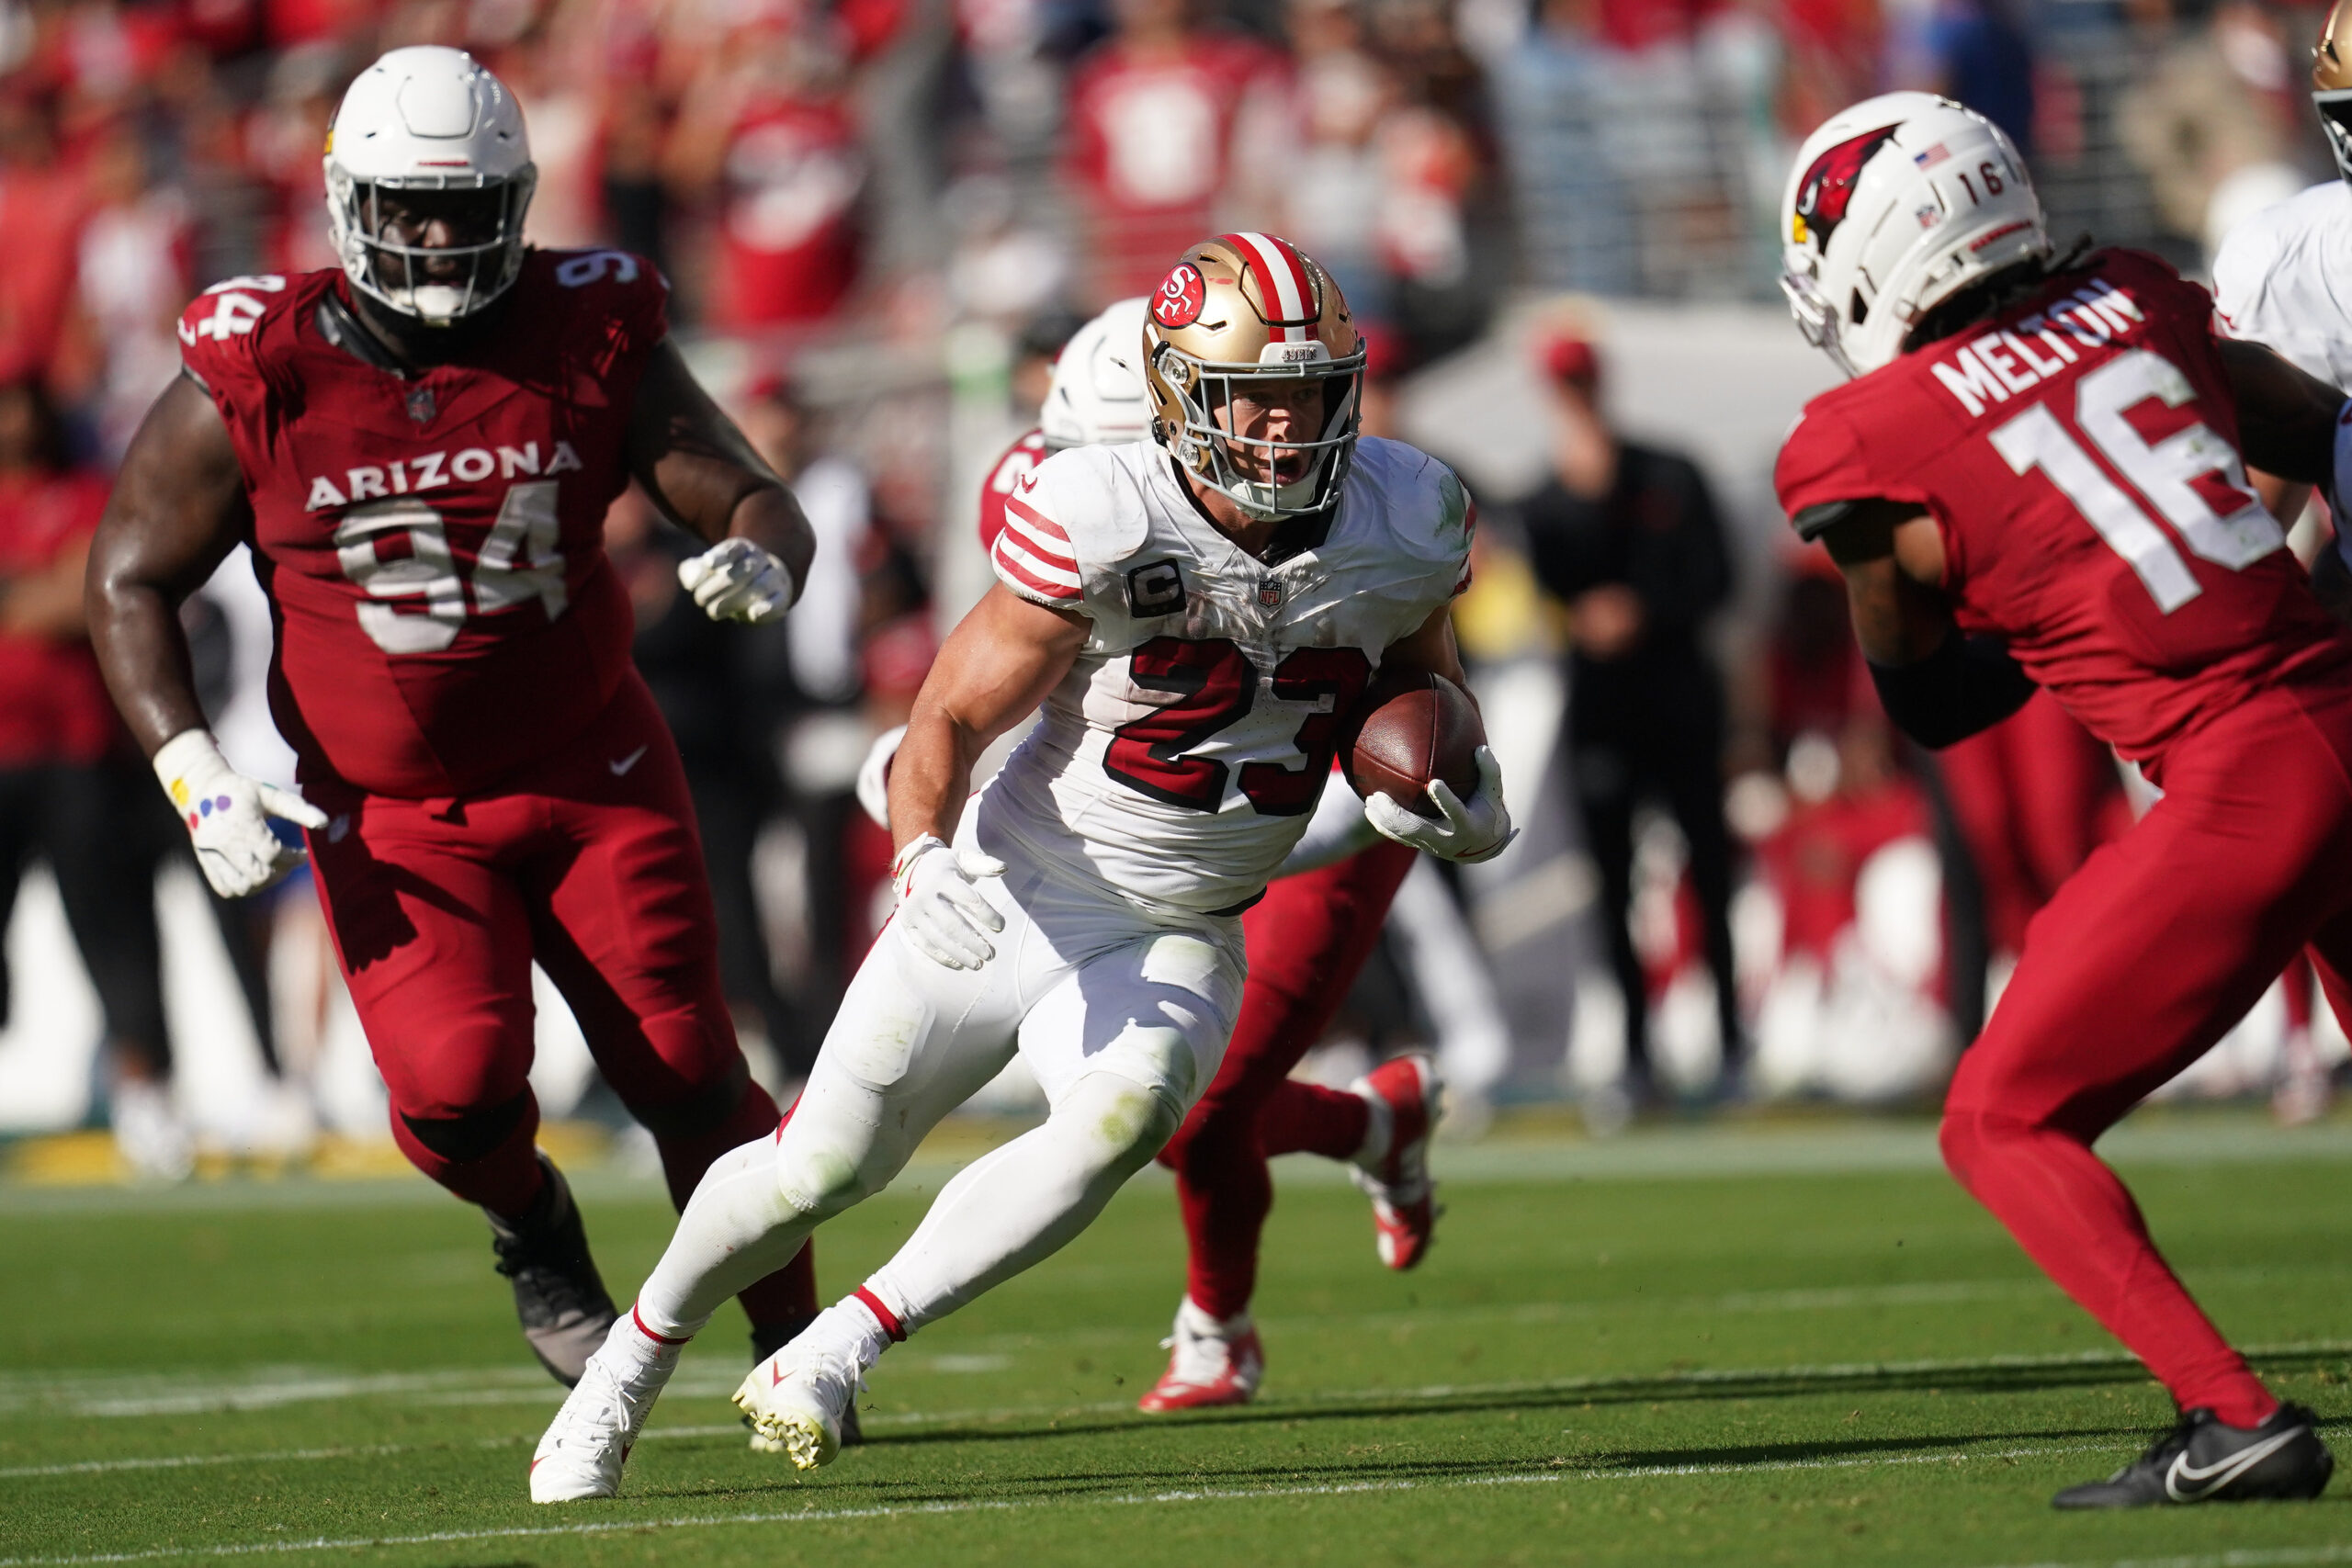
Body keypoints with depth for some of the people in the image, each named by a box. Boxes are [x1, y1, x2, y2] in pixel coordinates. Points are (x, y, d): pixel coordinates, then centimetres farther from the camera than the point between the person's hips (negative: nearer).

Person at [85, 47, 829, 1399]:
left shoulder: (591, 341, -8)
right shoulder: (256, 382, -11)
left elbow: (755, 500, -2)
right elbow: (133, 581, -2)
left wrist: (758, 562, -27)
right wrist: (198, 778, -13)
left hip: (591, 773, 1)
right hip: (390, 815, -1)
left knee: (688, 1075, -2)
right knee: (457, 1087, -20)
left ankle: (792, 1343, 19)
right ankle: (534, 1227, 15)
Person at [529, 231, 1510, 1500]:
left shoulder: (1406, 526, -8)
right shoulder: (1105, 526, -22)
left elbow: (1422, 672, 16)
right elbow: (950, 721, -15)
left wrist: (1462, 802, -4)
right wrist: (922, 861, -34)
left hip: (1168, 947, 2)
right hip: (1003, 903, -2)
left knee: (1126, 1109, -31)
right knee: (820, 1167, 7)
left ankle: (841, 1348, -20)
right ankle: (639, 1352, 37)